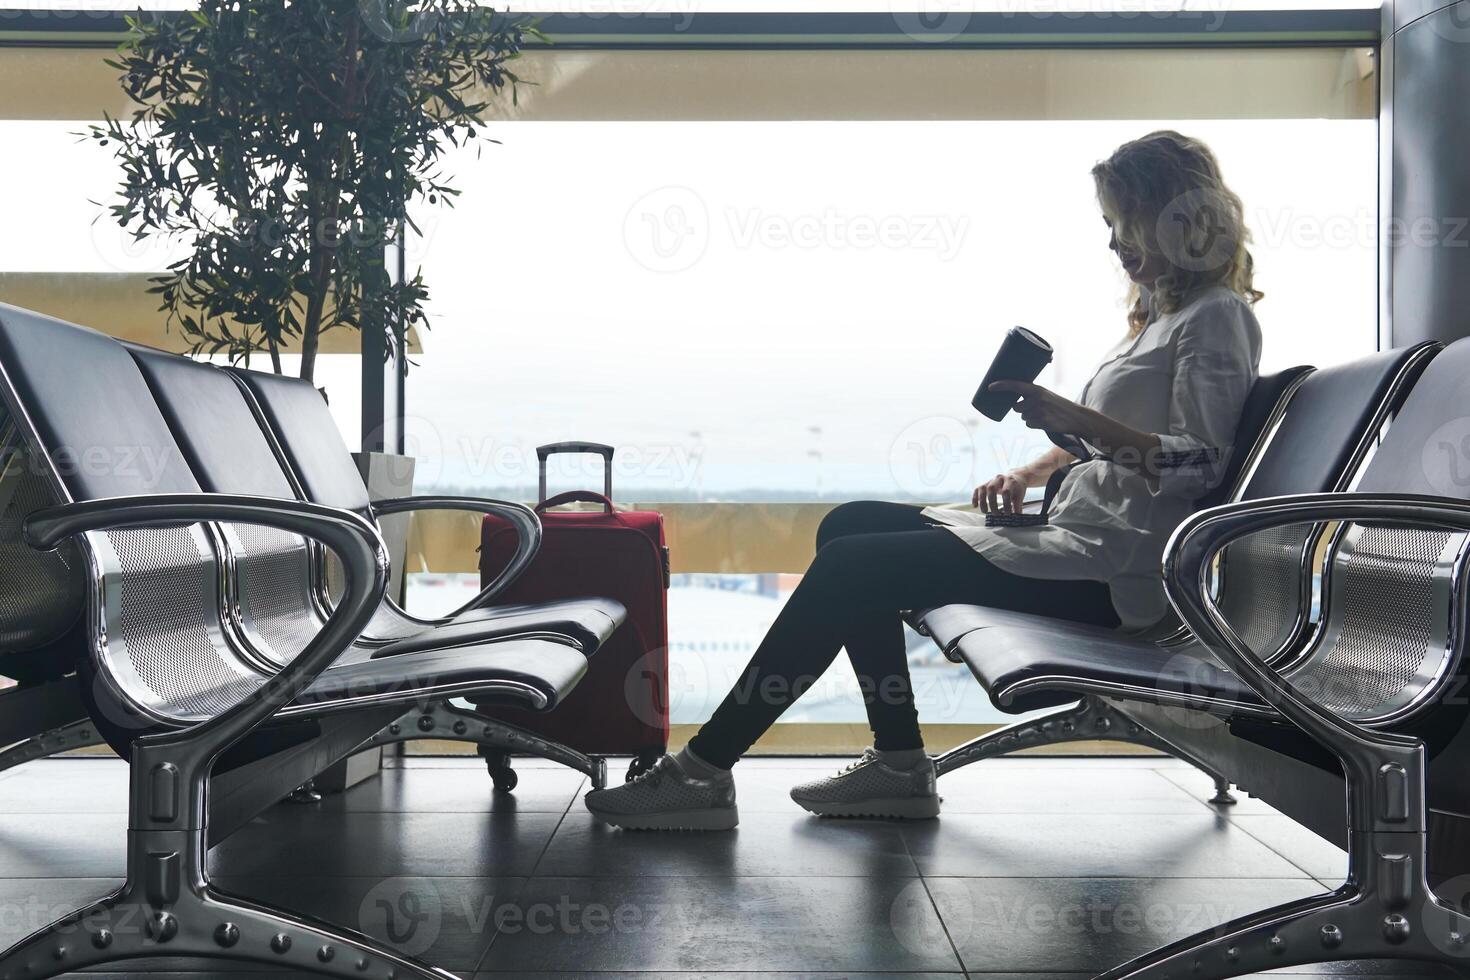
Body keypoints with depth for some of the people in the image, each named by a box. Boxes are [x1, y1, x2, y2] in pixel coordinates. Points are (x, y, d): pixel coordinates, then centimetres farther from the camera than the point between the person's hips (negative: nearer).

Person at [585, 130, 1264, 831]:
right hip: (1074, 534, 10)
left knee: (850, 568, -18)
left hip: (1108, 569, -10)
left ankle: (702, 774, -12)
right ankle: (900, 765, 0)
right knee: (848, 527, 2)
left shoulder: (1216, 318, -7)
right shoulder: (1161, 311, 23)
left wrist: (1076, 418, -27)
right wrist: (1030, 472, 13)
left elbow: (1200, 467, -18)